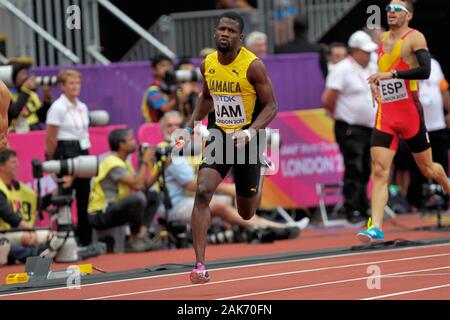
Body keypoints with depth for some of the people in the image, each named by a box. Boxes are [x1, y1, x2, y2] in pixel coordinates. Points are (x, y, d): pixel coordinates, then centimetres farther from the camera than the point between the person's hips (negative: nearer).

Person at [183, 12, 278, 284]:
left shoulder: (253, 66, -17)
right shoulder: (208, 65, -1)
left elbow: (271, 106, -14)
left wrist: (250, 132, -28)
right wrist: (191, 126, 7)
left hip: (248, 139, -3)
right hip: (220, 136, 3)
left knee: (246, 213, 10)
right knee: (203, 192, -22)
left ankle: (257, 183, 51)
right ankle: (200, 266, -22)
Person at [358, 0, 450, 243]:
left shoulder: (414, 38, -8)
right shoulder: (383, 39, 12)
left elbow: (425, 70, -22)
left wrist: (392, 74, -26)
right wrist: (376, 83, 11)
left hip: (409, 113, -4)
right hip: (385, 115, 5)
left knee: (428, 169, 12)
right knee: (379, 171, -11)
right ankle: (376, 228, -18)